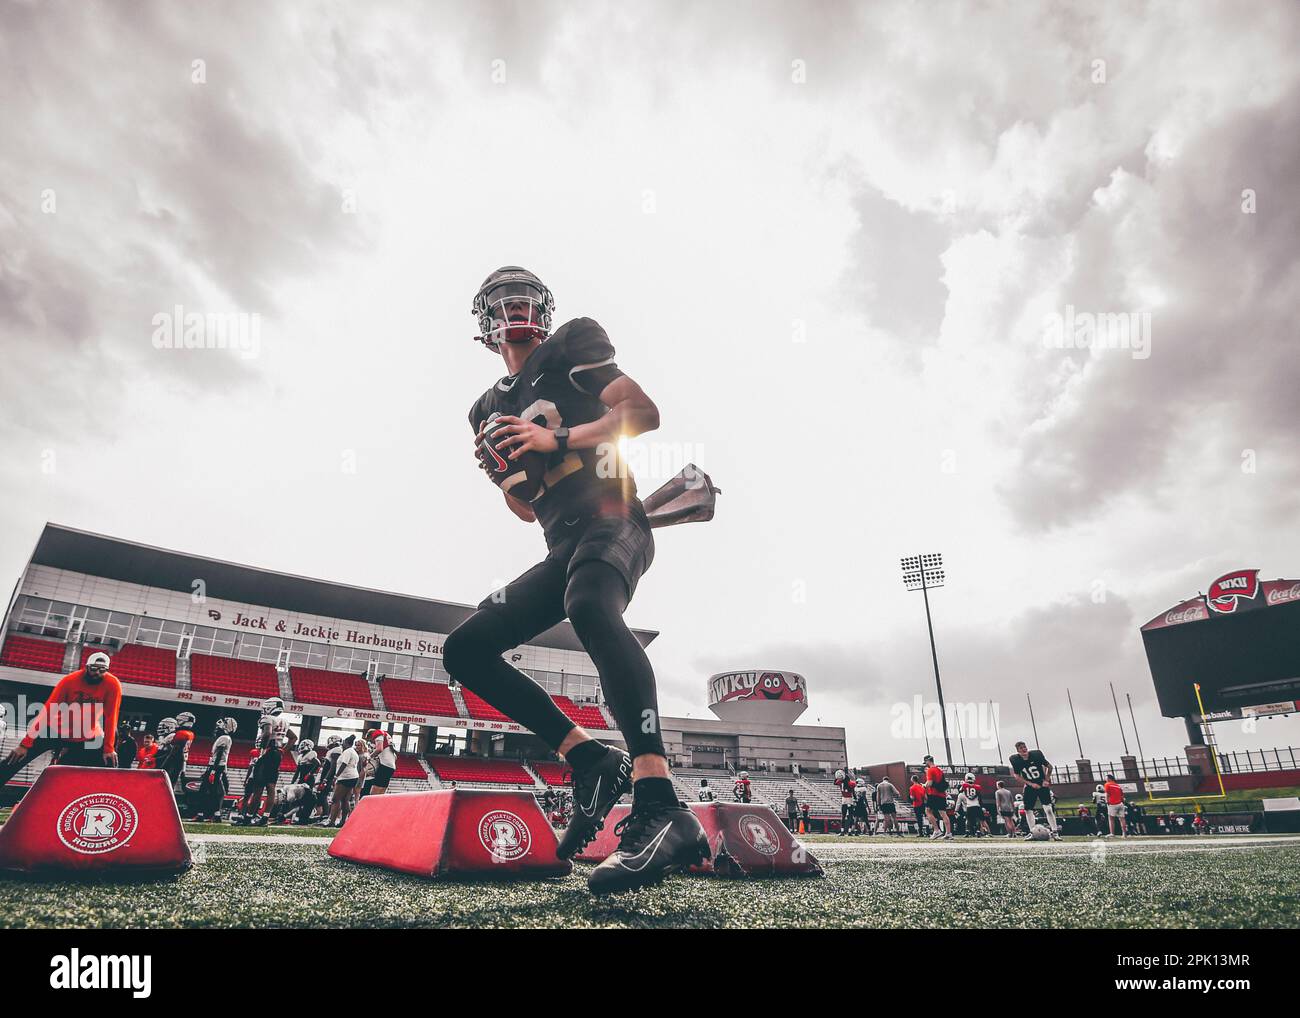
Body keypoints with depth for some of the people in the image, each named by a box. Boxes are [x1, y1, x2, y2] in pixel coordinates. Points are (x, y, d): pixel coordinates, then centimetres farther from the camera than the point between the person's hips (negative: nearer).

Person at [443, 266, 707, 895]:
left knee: (589, 607, -39)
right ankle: (589, 759, -6)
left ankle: (659, 808, -46)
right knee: (464, 649, -1)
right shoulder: (488, 410, 26)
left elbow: (644, 412, -5)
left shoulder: (569, 348, 9)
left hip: (612, 523, -7)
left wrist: (556, 438, -12)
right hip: (562, 549, 8)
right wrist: (498, 471, 6)